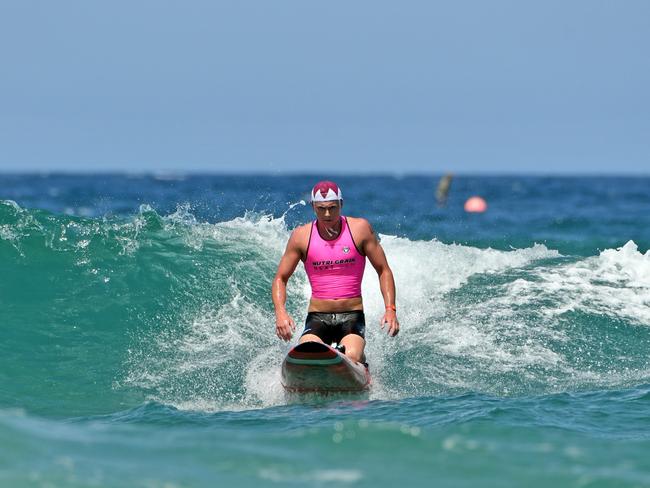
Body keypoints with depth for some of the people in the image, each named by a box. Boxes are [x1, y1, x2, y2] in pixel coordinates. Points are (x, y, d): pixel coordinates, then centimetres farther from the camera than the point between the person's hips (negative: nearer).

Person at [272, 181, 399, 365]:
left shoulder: (360, 229, 0)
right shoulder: (301, 236, 2)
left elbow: (383, 271, 5)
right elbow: (280, 278, 7)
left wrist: (390, 309, -9)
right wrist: (280, 312, -11)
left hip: (352, 316, -1)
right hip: (317, 317, 1)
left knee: (352, 357, -31)